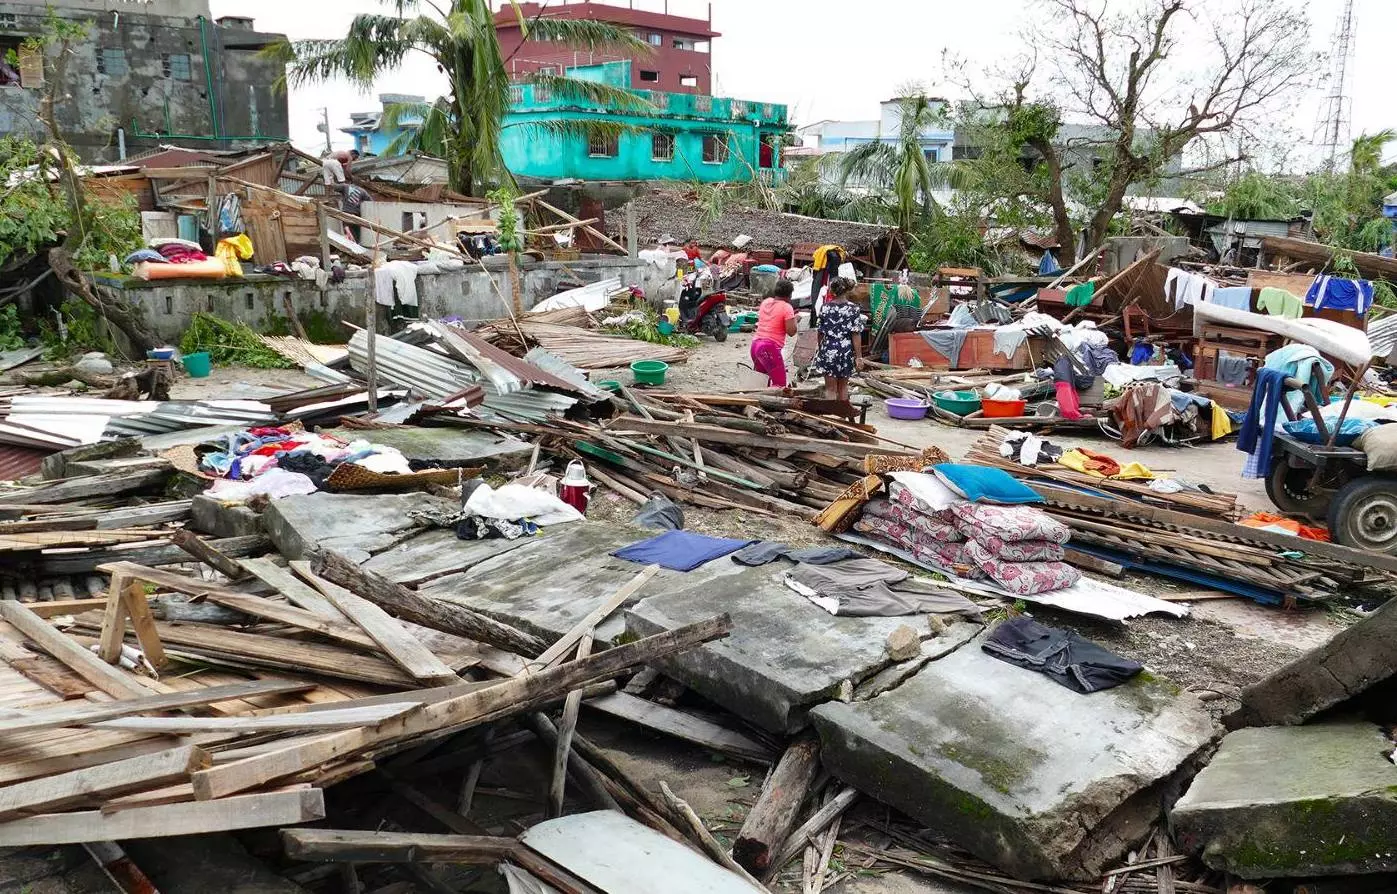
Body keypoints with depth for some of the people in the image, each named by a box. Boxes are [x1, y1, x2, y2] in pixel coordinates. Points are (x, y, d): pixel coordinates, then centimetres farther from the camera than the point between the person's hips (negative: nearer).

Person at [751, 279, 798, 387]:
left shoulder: (765, 302, 12)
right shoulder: (787, 307, -9)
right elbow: (791, 331, -13)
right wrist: (794, 319, 7)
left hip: (755, 344, 8)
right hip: (770, 348, -8)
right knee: (779, 384, -6)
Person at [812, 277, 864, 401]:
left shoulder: (825, 307, -1)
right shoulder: (853, 309, -7)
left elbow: (821, 332, 7)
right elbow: (855, 334, -9)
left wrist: (820, 349, 22)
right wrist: (858, 356, -5)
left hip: (828, 350, 0)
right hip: (846, 351, 0)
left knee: (830, 388, 3)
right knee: (843, 385, 18)